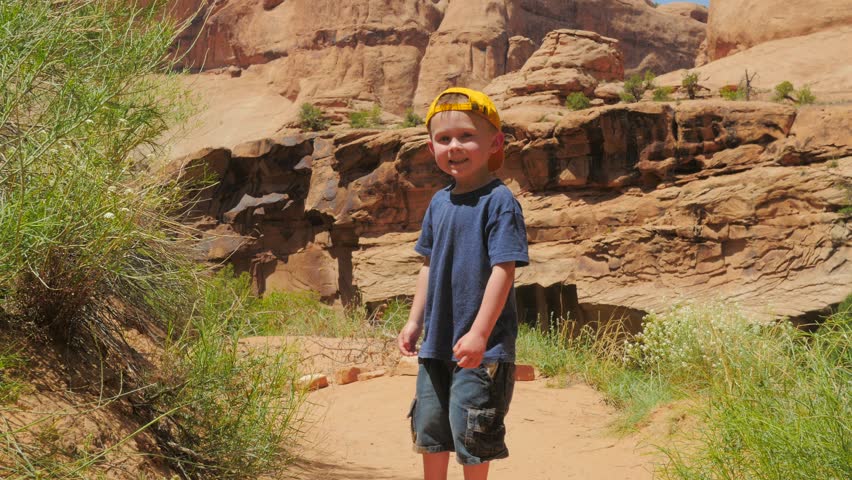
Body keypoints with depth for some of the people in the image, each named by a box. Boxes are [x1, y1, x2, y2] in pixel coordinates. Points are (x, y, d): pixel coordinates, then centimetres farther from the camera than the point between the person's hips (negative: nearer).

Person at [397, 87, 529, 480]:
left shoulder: (499, 201, -15)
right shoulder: (439, 203, 7)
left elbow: (503, 271, -19)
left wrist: (479, 334, -23)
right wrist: (415, 321, 14)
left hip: (481, 348, -7)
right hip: (436, 344, 7)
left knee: (471, 435, 2)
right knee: (429, 428, 18)